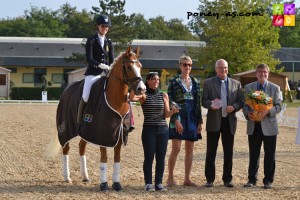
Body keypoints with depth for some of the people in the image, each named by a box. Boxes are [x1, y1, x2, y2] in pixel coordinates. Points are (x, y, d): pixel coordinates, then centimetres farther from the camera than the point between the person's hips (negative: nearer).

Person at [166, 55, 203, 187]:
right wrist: (176, 119, -14)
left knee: (190, 150, 6)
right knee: (176, 149, -6)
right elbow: (170, 101, -6)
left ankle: (187, 179, 12)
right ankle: (170, 177, 4)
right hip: (179, 118, -4)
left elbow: (198, 102, 12)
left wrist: (200, 121, 7)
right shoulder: (173, 81, -1)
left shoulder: (195, 82, 12)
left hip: (192, 119, 5)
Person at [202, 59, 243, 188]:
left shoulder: (236, 84, 11)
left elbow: (241, 101, 8)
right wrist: (211, 104, -22)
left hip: (229, 121, 2)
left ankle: (227, 179, 14)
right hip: (214, 121, -2)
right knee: (211, 152, 2)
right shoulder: (208, 83, 5)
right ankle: (210, 179, 9)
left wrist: (234, 107, -13)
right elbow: (204, 101, 0)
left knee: (228, 152, 6)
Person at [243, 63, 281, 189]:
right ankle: (252, 179, 15)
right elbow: (245, 104, 9)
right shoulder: (248, 87, 8)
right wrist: (247, 113, -12)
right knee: (253, 154, 7)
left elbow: (278, 106, -1)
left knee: (269, 155, 2)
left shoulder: (275, 88, 3)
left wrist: (268, 111, -19)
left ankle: (268, 180, 12)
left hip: (269, 126, -1)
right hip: (253, 126, 1)